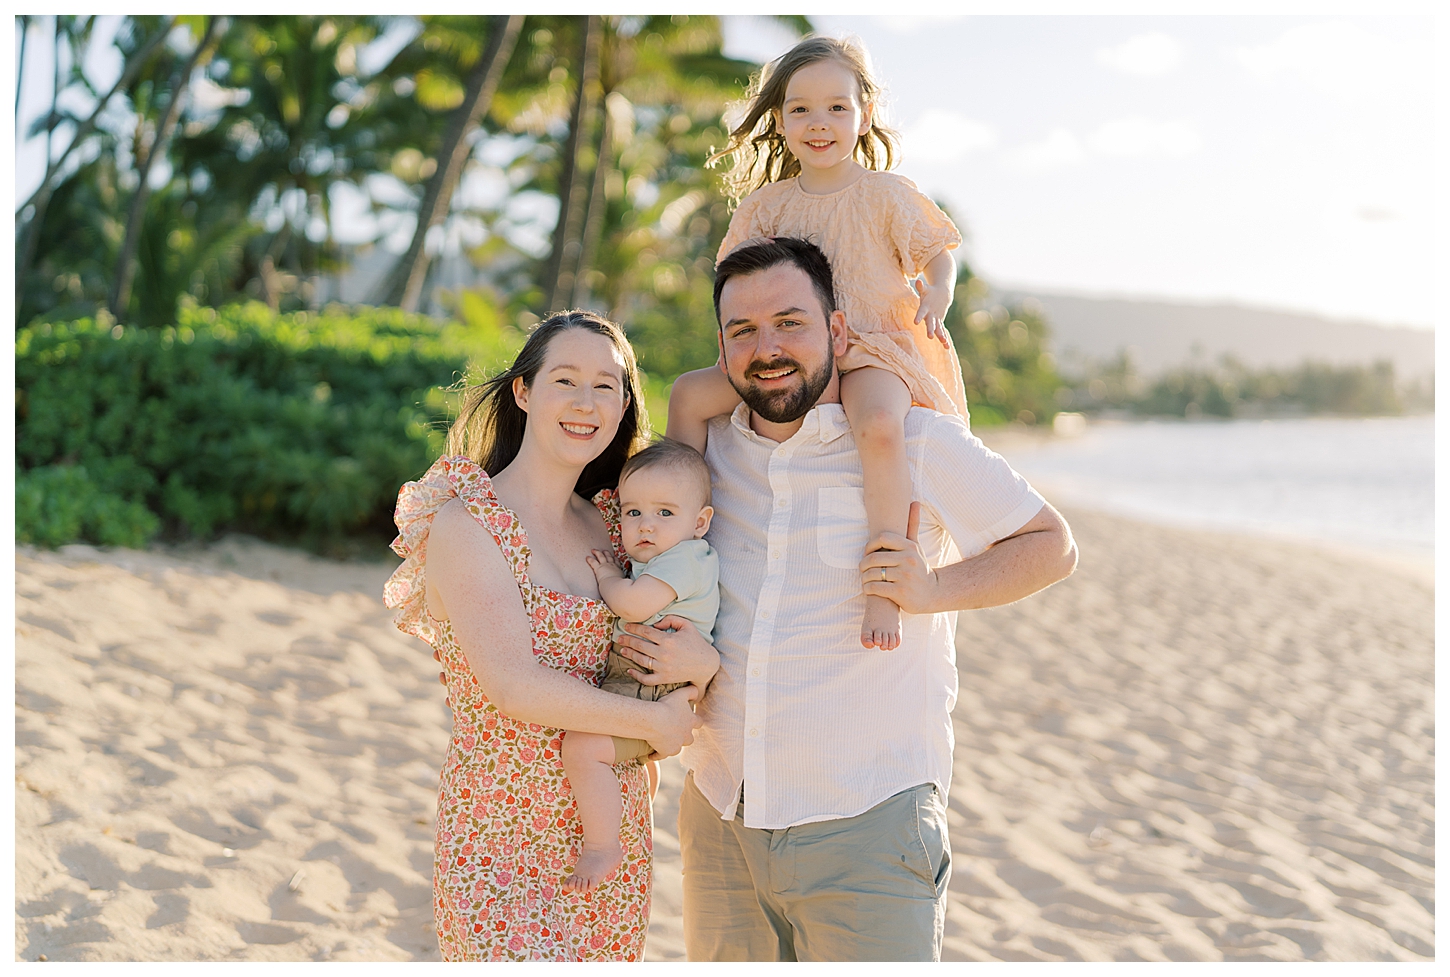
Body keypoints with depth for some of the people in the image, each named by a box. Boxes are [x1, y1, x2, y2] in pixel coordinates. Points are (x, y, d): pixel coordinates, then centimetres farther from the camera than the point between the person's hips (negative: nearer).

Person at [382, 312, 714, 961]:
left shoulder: (612, 523, 8)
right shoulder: (466, 524, -11)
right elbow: (515, 687, -20)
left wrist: (703, 661, -14)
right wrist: (653, 720, -10)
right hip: (503, 849, -6)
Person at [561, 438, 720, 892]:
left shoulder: (685, 558, -13)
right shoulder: (651, 562, 18)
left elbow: (634, 604, -25)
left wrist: (609, 576, -7)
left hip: (654, 696, -11)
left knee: (584, 745, -26)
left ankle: (601, 845, -18)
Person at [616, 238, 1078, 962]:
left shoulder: (917, 441, -4)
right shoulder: (708, 448, 7)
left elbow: (1051, 545, 4)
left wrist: (934, 589, -13)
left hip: (865, 827, -4)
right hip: (719, 816, 4)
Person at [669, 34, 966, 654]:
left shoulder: (886, 193, 2)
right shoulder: (768, 203, 11)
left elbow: (938, 255, 6)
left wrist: (935, 298, -16)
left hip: (872, 351, -4)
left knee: (878, 425, -39)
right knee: (688, 394, -13)